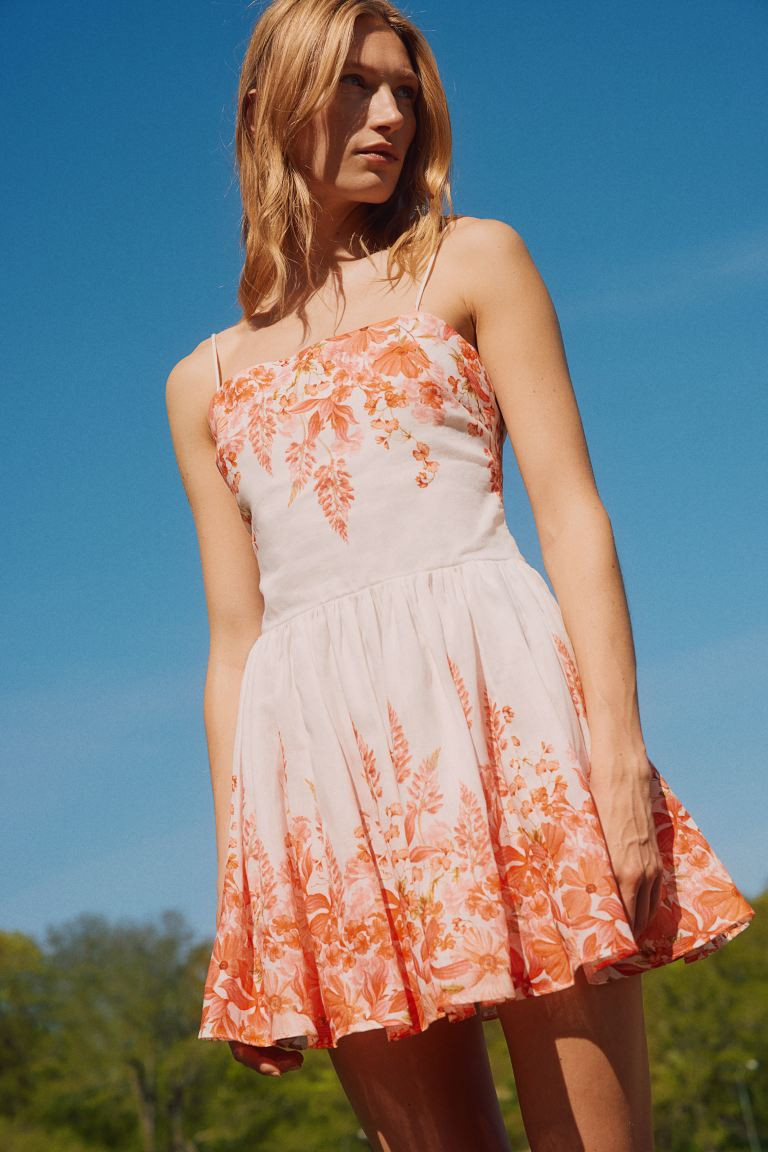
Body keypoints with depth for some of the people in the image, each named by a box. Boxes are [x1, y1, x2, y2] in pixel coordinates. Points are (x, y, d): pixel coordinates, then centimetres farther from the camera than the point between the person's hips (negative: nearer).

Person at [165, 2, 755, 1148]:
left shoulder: (472, 262, 13)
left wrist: (619, 748, -11)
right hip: (320, 754, 3)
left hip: (491, 703, -2)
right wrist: (236, 879, 8)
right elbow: (234, 637, 16)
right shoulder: (205, 383, 19)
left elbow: (572, 513, 2)